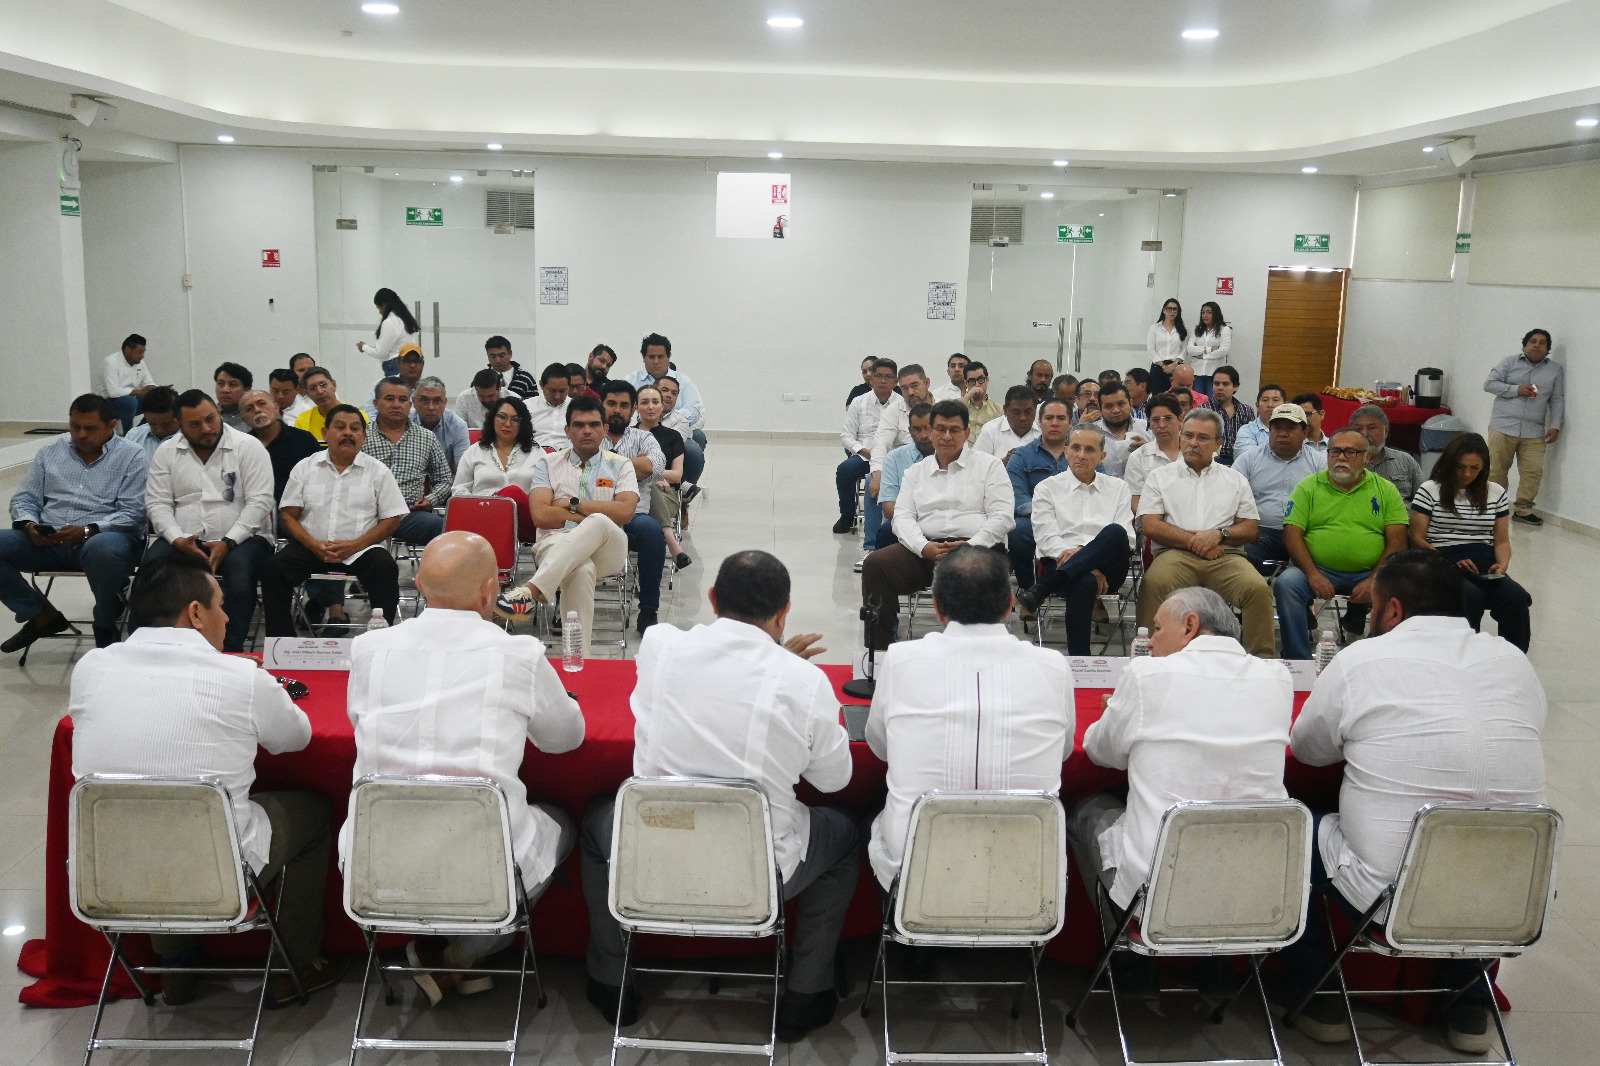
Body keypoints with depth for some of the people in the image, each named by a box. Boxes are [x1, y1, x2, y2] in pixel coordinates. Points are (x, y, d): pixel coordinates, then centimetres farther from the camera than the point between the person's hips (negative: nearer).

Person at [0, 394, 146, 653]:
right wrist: (29, 525, -7)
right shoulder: (50, 452, 18)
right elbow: (25, 499, 17)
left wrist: (87, 531, -20)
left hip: (102, 537, -5)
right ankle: (41, 615, 0)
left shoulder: (132, 457, 3)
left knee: (103, 549, -40)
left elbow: (132, 513, -7)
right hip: (46, 542, 5)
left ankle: (106, 624, -11)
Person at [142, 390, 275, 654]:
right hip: (183, 540, 3)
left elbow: (259, 501, -7)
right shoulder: (166, 453, 11)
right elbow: (158, 503, 5)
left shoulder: (249, 447, 0)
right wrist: (179, 540, -14)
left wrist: (228, 542, -18)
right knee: (151, 565, -27)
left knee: (239, 569, -35)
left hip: (240, 537, -3)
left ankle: (231, 649, -28)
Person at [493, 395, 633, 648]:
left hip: (607, 551, 1)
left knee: (598, 524, -37)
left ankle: (532, 591, -47)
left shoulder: (620, 465, 17)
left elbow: (625, 512, -2)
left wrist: (573, 503, -1)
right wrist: (591, 514, -2)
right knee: (582, 570, -39)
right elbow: (540, 515, 0)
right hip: (556, 544, -1)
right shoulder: (548, 463, 16)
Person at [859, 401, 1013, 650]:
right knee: (875, 564, -22)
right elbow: (903, 516, 10)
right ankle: (877, 648, -17)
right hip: (924, 550, 3)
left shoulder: (989, 466, 13)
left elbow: (1002, 517, 2)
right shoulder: (917, 471, 22)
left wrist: (969, 547, -14)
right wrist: (924, 547, -11)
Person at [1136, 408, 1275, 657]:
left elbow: (1250, 529, 15)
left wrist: (1219, 534, -6)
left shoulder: (1235, 481, 22)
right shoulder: (1160, 477, 17)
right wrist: (1193, 541, -5)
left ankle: (1263, 657, -20)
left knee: (1258, 588, -29)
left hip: (1225, 555, 2)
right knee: (1154, 584, -35)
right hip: (1175, 554, -1)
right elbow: (1151, 526, 5)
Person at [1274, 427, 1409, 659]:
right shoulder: (1308, 487, 10)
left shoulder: (1385, 490, 11)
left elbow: (1397, 541, 2)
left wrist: (1373, 580, -13)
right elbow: (1292, 534, 0)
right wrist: (1313, 575, -15)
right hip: (1319, 571, 0)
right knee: (1286, 583, -29)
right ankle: (1298, 662, -20)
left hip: (1368, 573, 0)